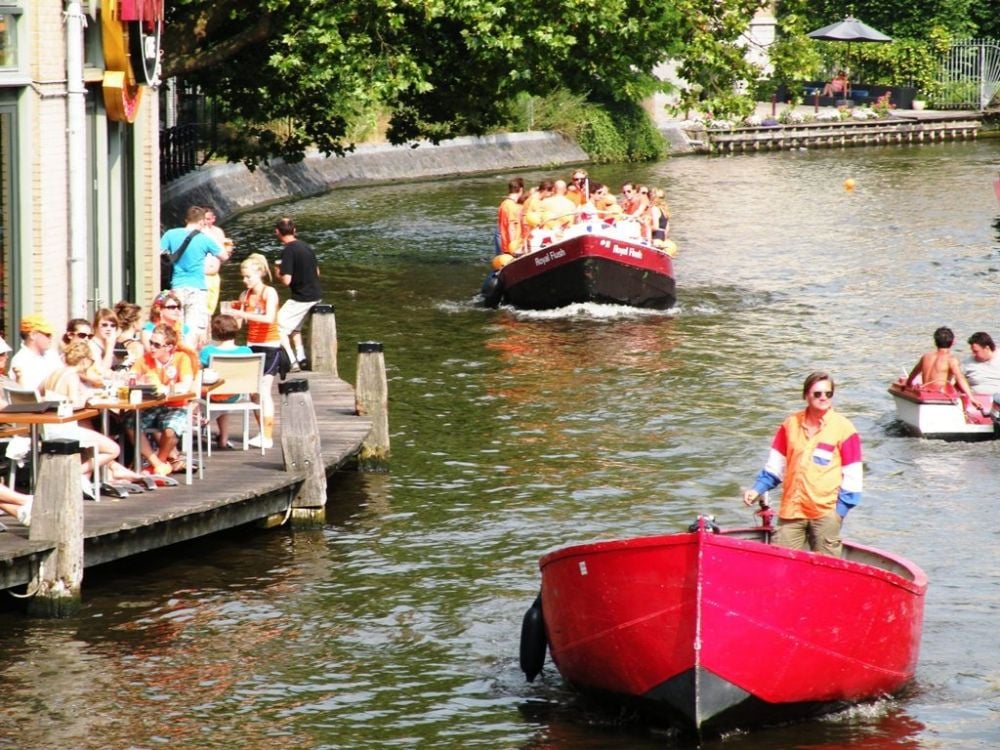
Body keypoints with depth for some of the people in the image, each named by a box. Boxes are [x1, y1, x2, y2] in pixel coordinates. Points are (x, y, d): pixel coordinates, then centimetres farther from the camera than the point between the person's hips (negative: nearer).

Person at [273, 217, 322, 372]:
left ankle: (292, 362, -8)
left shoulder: (288, 251, -18)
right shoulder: (305, 247, 8)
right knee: (294, 327, 26)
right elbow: (317, 272, 19)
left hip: (301, 298, -9)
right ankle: (301, 359, 21)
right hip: (315, 294, 9)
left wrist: (279, 273, 0)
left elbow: (286, 280, -23)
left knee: (279, 327, -2)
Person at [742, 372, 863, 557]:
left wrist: (840, 510, -7)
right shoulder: (791, 424, 7)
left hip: (825, 512, -3)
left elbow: (852, 476, -1)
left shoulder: (843, 428, -2)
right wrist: (757, 489, 5)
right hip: (791, 511, 3)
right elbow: (775, 465, 16)